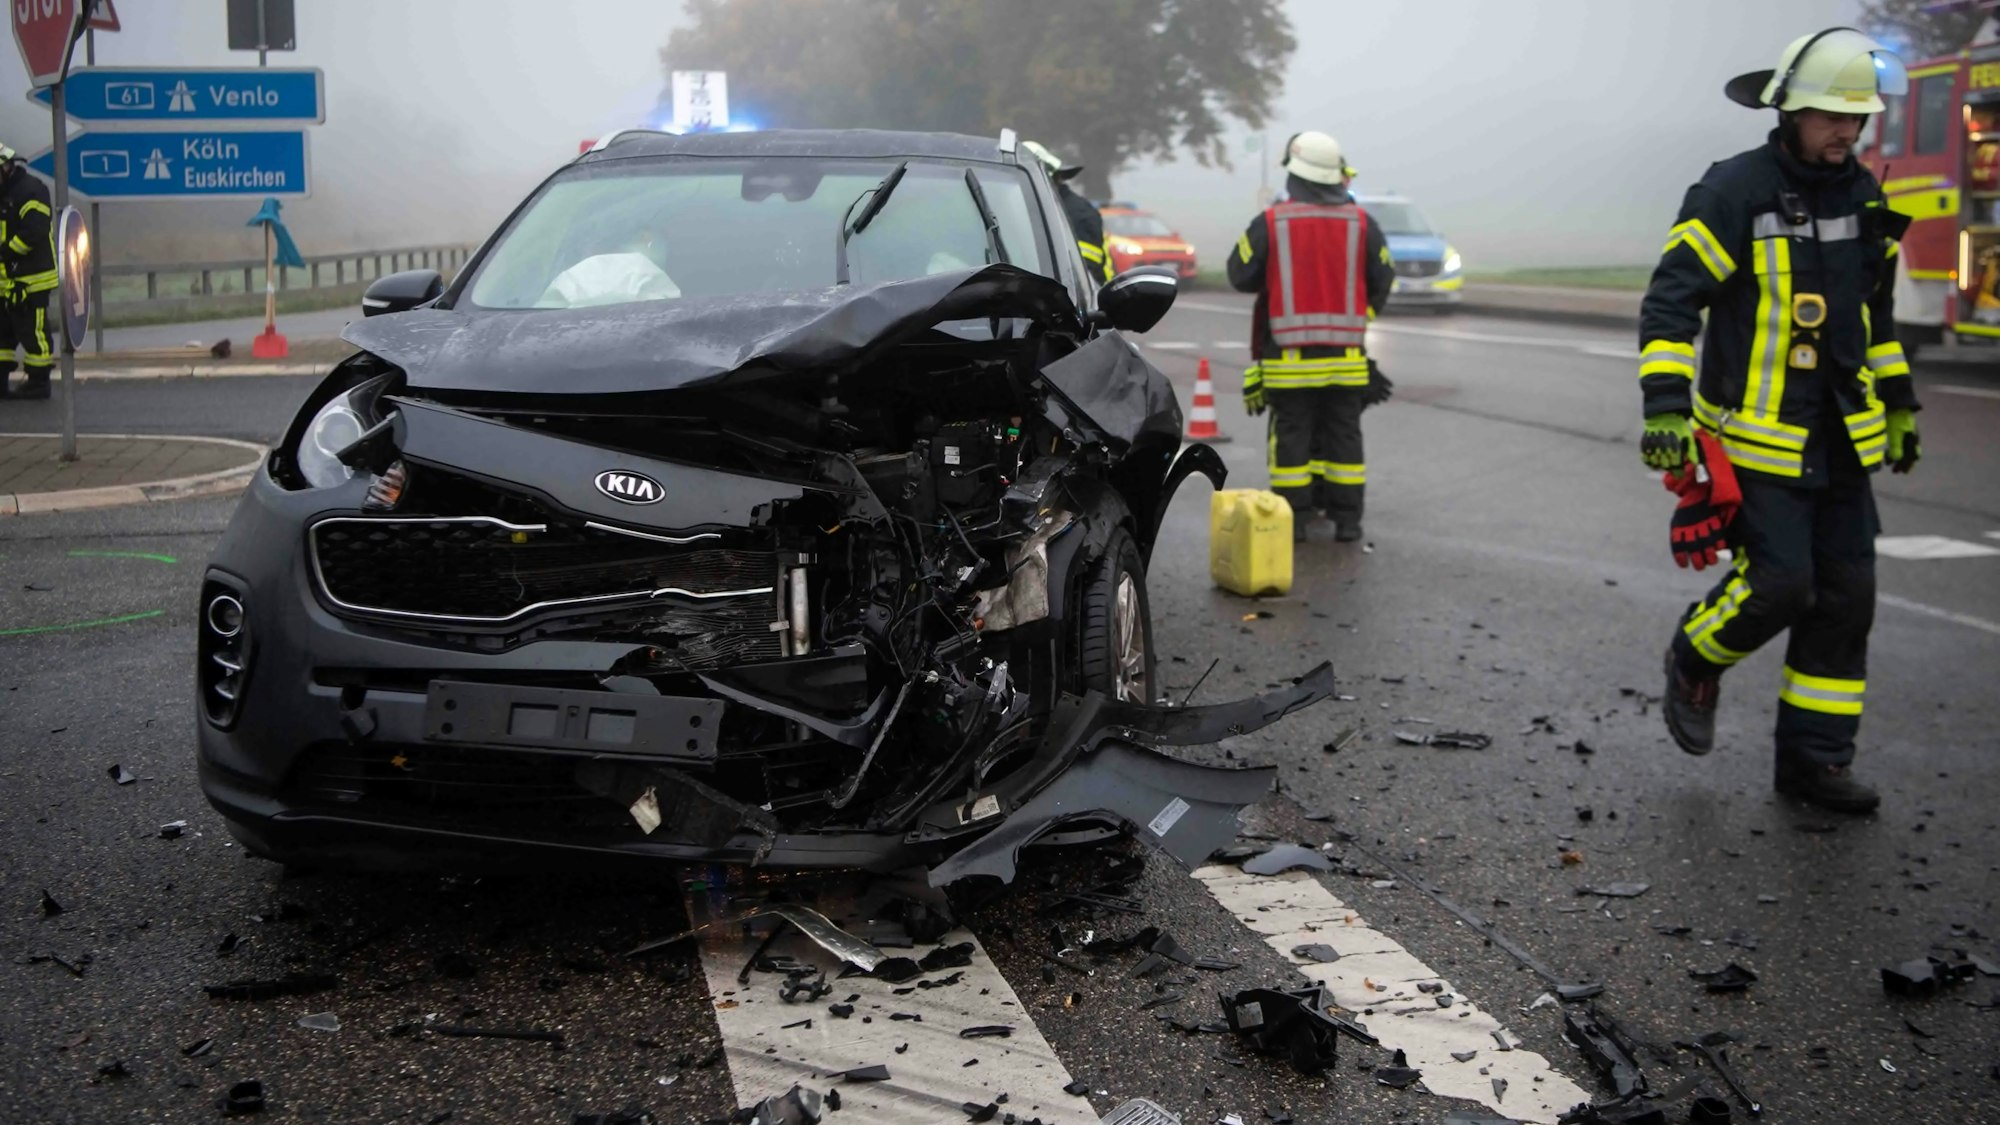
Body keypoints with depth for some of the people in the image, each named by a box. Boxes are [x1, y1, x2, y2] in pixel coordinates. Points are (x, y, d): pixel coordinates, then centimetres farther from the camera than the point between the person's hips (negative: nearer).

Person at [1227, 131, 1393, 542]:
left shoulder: (1270, 223, -6)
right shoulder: (1362, 224, 0)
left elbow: (1241, 275, 1)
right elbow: (1382, 283, 6)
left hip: (1289, 357, -2)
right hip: (1346, 355, 2)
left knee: (1292, 434, 5)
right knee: (1344, 435, 8)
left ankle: (1293, 518, 6)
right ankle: (1347, 519, 10)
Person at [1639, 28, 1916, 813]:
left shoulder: (1861, 196, 9)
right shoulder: (1735, 192, -13)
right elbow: (1670, 302, -16)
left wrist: (1898, 402, 22)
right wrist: (1665, 408, -25)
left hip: (1839, 438, 7)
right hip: (1757, 436, -7)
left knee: (1846, 595, 6)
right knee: (1779, 585, -13)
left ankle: (1812, 759, 16)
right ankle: (1694, 662, 19)